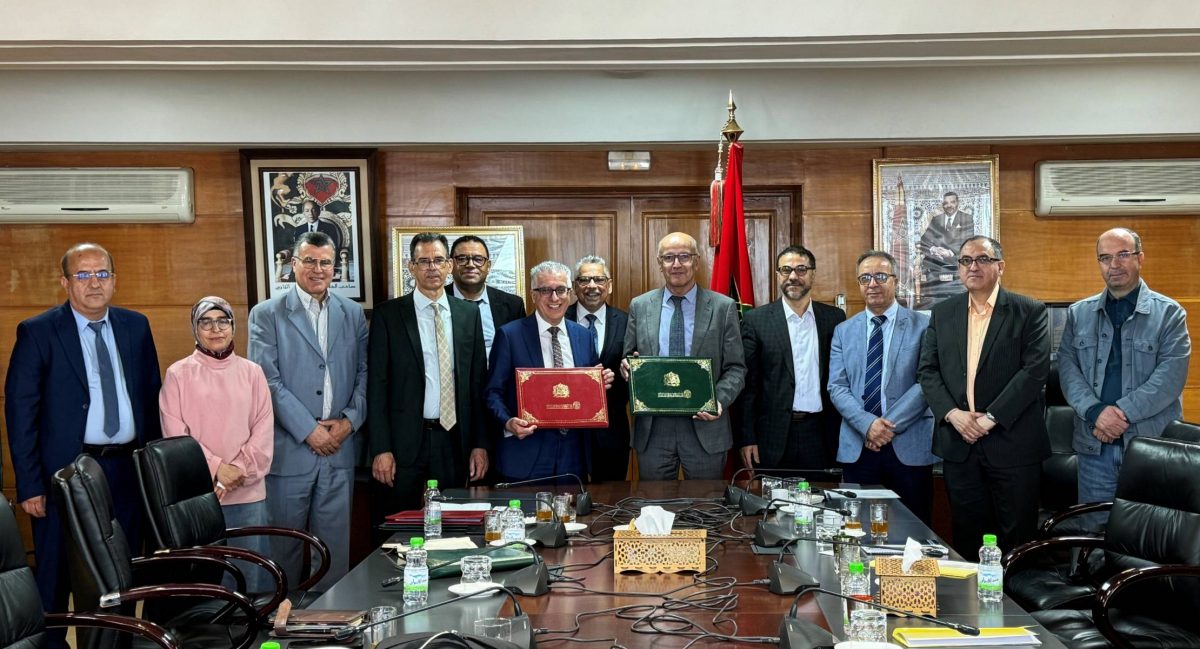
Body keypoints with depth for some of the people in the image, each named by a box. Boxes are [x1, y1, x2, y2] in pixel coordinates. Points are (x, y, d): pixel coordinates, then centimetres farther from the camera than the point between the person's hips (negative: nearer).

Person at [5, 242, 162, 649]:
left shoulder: (136, 326, 7)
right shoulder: (37, 333, -5)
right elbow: (20, 412, -7)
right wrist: (30, 485, -11)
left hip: (128, 470, 4)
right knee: (56, 580, 7)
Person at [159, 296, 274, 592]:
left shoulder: (252, 372, 9)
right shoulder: (178, 374, 3)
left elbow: (264, 431, 3)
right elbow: (175, 434, -3)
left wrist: (238, 471, -10)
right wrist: (216, 468, -13)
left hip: (248, 493, 2)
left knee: (250, 576, 5)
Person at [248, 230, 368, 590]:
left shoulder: (353, 313, 10)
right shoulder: (266, 314, -1)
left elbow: (364, 372, 9)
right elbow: (268, 380, -8)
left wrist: (350, 420, -5)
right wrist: (309, 430, -12)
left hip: (339, 447, 3)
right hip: (289, 448, -3)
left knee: (334, 542, 9)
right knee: (285, 543, 7)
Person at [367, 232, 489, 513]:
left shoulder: (468, 314, 7)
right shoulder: (388, 314, -1)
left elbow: (478, 382, 8)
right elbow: (377, 385, -3)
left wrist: (480, 443, 4)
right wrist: (380, 448, -9)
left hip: (454, 441, 2)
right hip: (405, 441, -2)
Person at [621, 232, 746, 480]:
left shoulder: (723, 307, 1)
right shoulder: (639, 306, 7)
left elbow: (736, 368, 1)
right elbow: (629, 358, 14)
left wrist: (720, 400, -16)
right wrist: (627, 366, -9)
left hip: (704, 425, -1)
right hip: (652, 428, 2)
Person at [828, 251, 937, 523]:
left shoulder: (923, 326, 1)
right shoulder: (844, 331, 10)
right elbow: (837, 387, 3)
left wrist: (891, 425, -13)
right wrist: (867, 424, -12)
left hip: (909, 447, -2)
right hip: (857, 448, 2)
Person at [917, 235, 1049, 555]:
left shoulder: (1029, 311, -1)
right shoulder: (942, 313, 10)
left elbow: (1035, 369, -11)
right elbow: (927, 370, 6)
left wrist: (992, 417, -15)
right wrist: (952, 413, -9)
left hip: (1012, 442, -3)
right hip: (958, 444, 3)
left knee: (1016, 538, 5)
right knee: (966, 538, 10)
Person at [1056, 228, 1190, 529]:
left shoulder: (1169, 312, 1)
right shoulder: (1078, 313, 10)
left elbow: (1172, 373, -9)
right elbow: (1067, 367, 1)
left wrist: (1124, 412, -17)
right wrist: (1096, 412, -15)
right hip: (1094, 442, 2)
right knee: (1095, 532, 9)